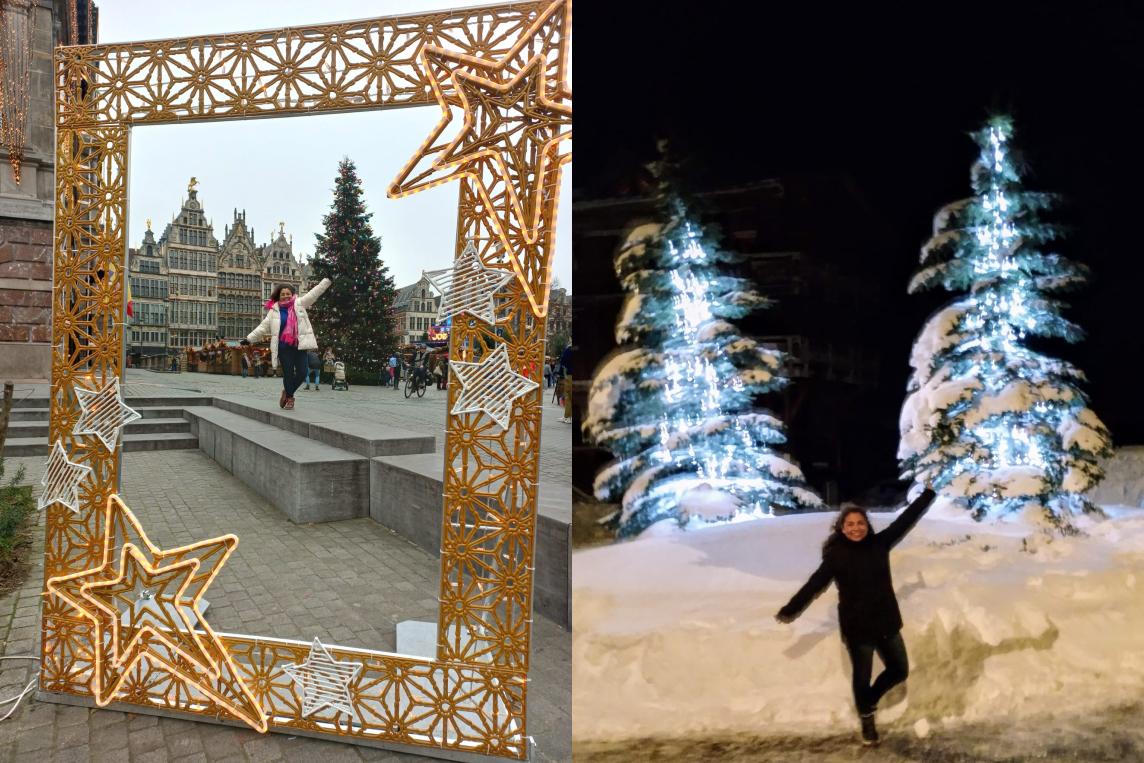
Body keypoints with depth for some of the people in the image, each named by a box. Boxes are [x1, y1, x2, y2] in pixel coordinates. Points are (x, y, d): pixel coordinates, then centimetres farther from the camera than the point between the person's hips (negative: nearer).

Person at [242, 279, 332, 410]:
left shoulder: (299, 303, 6)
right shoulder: (274, 311, 4)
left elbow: (313, 293, 8)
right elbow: (263, 327, 7)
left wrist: (326, 281, 5)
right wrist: (249, 339, 3)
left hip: (299, 345, 1)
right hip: (284, 346, -1)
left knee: (302, 372, -2)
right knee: (288, 373, 0)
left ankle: (287, 392, 23)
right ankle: (289, 397, 21)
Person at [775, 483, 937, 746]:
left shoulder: (879, 543, -5)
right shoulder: (836, 555, -13)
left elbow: (905, 520, 2)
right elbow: (814, 585, -13)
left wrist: (927, 494, 6)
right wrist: (789, 610, -17)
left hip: (887, 621, 4)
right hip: (857, 627, -4)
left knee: (900, 670, 16)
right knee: (862, 676, 11)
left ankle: (870, 700, 41)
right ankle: (867, 720, 37)